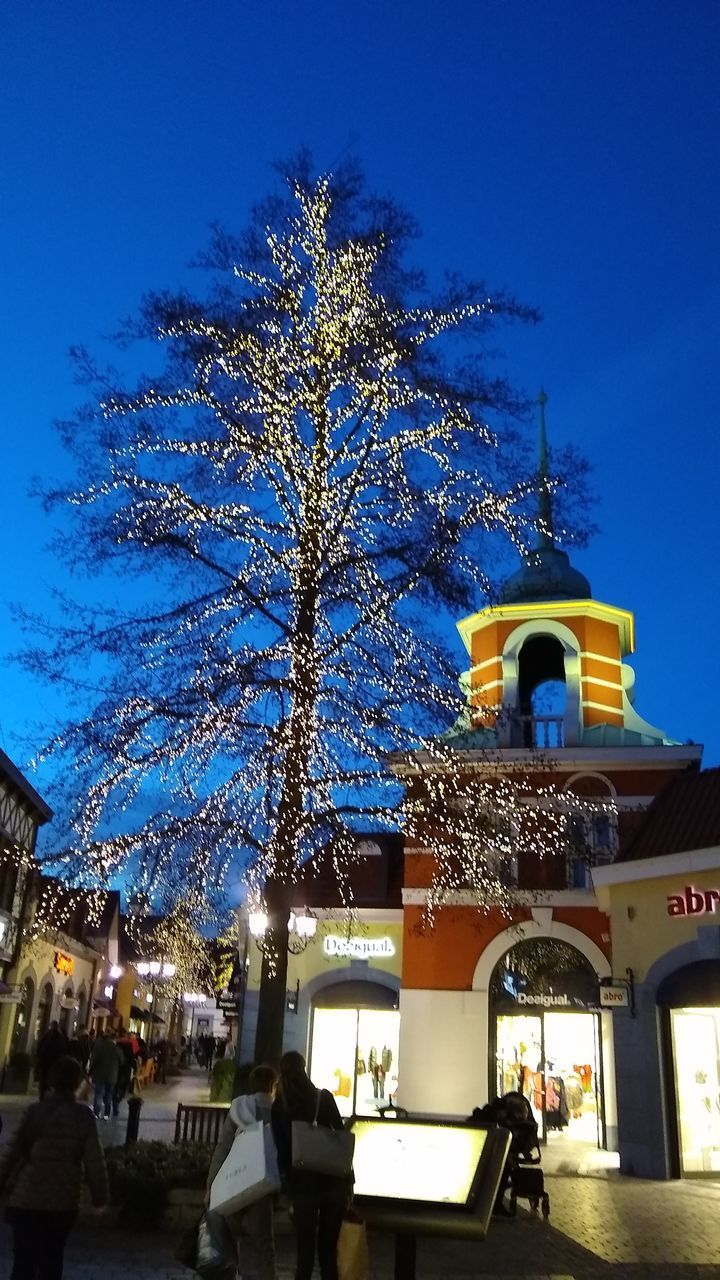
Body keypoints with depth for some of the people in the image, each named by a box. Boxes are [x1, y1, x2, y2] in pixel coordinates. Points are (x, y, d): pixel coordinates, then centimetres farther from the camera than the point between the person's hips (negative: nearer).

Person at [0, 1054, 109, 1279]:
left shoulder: (35, 1111, -8)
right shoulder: (84, 1116, -7)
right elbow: (94, 1160, -6)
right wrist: (100, 1195, 6)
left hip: (27, 1198, -1)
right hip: (63, 1201, 1)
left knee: (24, 1261, 6)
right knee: (52, 1259, 20)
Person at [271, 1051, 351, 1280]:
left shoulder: (279, 1107, -2)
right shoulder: (324, 1097, -1)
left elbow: (282, 1151, -3)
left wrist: (288, 1184, 5)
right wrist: (347, 1181, 6)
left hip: (303, 1185, -1)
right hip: (334, 1182, 1)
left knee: (305, 1255, 6)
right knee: (329, 1252, 12)